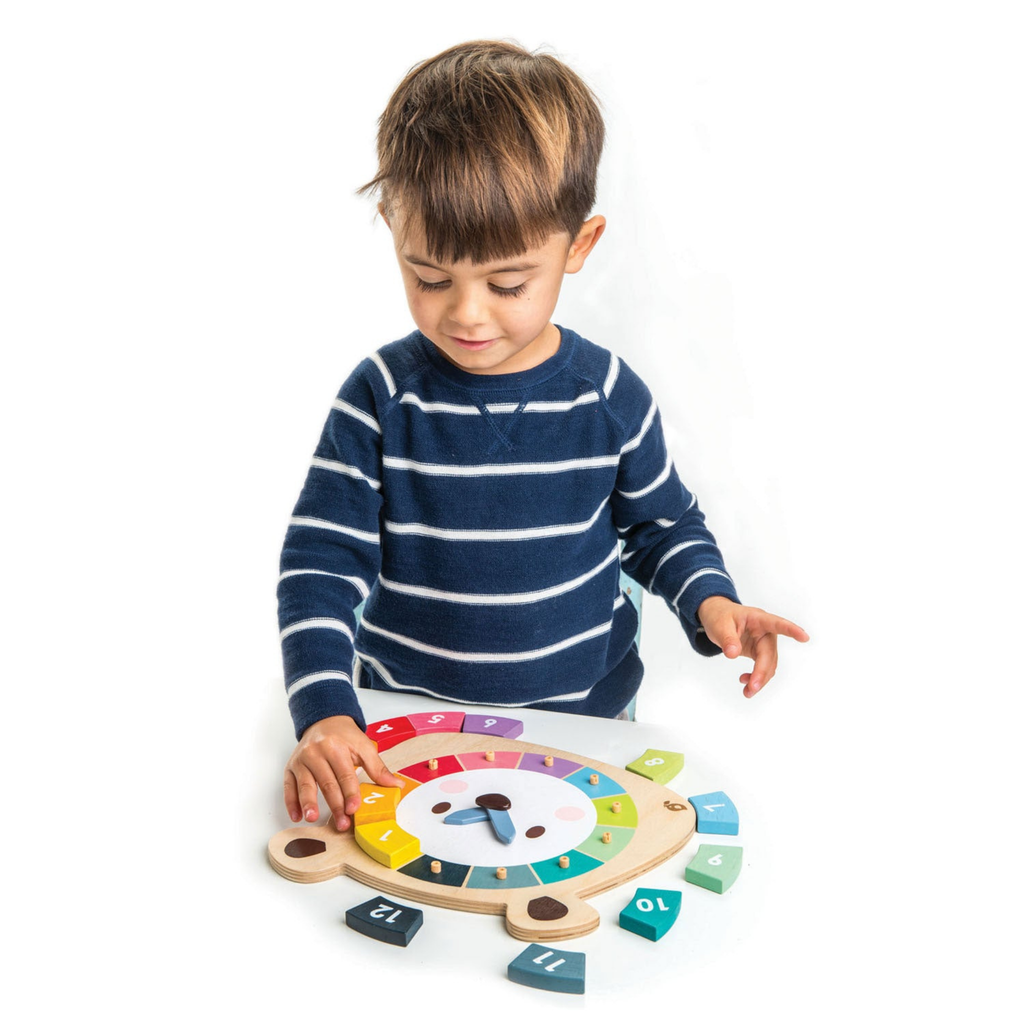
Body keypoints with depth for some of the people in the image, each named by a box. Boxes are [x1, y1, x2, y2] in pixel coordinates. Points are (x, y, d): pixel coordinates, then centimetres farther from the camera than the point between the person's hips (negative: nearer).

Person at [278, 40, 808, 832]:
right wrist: (325, 710, -21)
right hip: (406, 722, 0)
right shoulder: (382, 397, -9)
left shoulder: (607, 396, -6)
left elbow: (661, 524, 10)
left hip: (582, 716, 1)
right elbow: (320, 560, -8)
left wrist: (709, 600, -10)